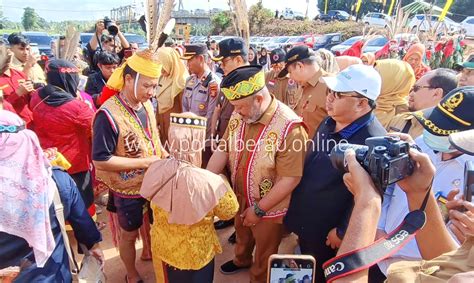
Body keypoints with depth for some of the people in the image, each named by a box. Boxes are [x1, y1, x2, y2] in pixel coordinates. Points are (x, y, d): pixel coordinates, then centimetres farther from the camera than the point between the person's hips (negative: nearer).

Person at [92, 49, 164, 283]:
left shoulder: (146, 105, -5)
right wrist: (144, 162, -26)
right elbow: (101, 160, -26)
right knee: (129, 233, 17)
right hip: (128, 188, -6)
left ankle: (148, 251, 56)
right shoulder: (108, 114, -27)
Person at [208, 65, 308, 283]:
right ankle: (242, 260, 64)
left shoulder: (289, 127, -31)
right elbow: (223, 150, -3)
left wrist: (259, 210, -20)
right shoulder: (239, 115, -11)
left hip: (269, 207, -6)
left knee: (263, 256, 21)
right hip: (241, 198, 6)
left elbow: (290, 179, -27)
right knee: (242, 236, 34)